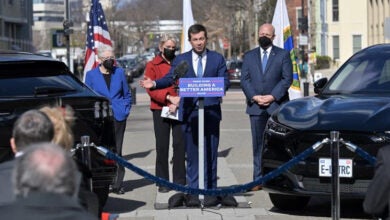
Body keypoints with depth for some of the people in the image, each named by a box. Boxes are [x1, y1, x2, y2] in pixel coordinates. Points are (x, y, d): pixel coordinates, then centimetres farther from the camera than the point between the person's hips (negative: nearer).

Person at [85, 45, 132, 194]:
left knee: (116, 151, 4)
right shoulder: (91, 75, 5)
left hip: (118, 118, 2)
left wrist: (125, 110, 6)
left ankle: (117, 184, 10)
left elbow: (127, 94, 18)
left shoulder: (119, 72, 11)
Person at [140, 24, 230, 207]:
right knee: (192, 154, 4)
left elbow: (225, 82, 3)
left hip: (211, 111, -1)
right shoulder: (180, 60, 11)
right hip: (189, 112, 1)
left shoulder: (218, 59, 9)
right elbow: (169, 78, 4)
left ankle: (210, 191, 5)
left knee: (210, 153, 1)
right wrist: (154, 83, -15)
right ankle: (193, 191, 8)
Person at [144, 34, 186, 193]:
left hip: (179, 109, 2)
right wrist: (168, 98, -17)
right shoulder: (152, 65, 5)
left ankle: (180, 180, 6)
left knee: (180, 144, -1)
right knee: (162, 146, 2)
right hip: (160, 109, -2)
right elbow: (150, 88, -4)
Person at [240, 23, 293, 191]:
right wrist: (254, 97, -8)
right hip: (255, 107, 2)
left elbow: (287, 79, 0)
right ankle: (258, 179, 2)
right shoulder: (249, 56, 15)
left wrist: (272, 96, -11)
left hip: (277, 105, -2)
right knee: (258, 145, 1)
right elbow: (244, 80, 8)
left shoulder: (283, 55, 8)